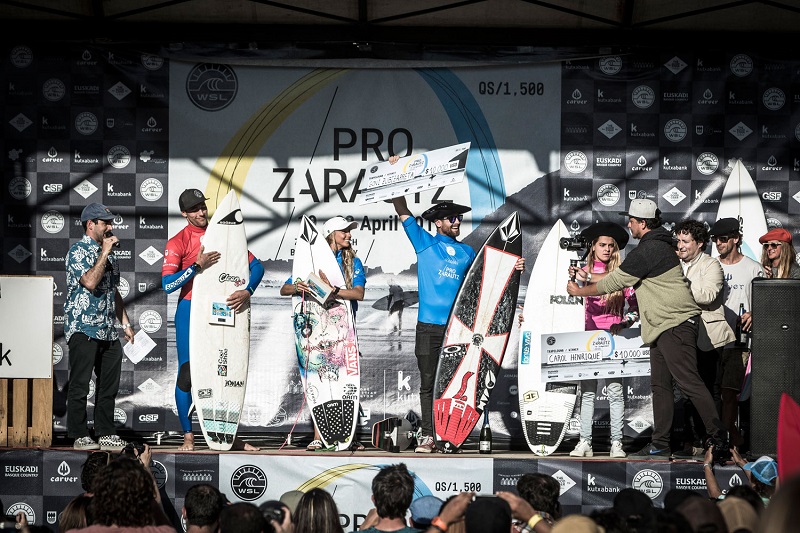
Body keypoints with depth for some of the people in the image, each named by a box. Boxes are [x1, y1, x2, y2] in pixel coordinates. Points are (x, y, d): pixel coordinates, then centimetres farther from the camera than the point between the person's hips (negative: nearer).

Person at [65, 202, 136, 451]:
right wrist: (105, 252, -14)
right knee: (80, 384, -4)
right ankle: (79, 436, -1)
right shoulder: (78, 251, -7)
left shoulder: (108, 253, 18)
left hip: (109, 330, 8)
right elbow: (90, 282, -22)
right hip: (84, 329, -8)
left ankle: (106, 433, 14)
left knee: (109, 384, 8)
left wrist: (125, 322, 21)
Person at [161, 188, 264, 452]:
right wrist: (198, 265, -24)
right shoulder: (177, 242, -3)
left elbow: (256, 265, 4)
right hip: (190, 311, -4)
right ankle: (188, 436, 1)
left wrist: (247, 291, -14)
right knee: (187, 373, -6)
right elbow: (167, 284, -15)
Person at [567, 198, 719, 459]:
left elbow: (614, 283, -10)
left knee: (688, 381, -14)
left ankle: (719, 436, -14)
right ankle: (660, 445, 12)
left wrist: (578, 291, 3)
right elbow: (620, 276, 27)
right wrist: (586, 275, 26)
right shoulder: (656, 246, 19)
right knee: (660, 385, 10)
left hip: (676, 324, -11)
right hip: (663, 328, 11)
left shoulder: (649, 250, -15)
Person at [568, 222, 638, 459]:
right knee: (587, 391, 0)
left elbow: (636, 308, 4)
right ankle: (584, 442, -1)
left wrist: (623, 323, -9)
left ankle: (616, 443, -5)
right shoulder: (583, 272, 10)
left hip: (612, 339, -1)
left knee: (615, 390, -6)